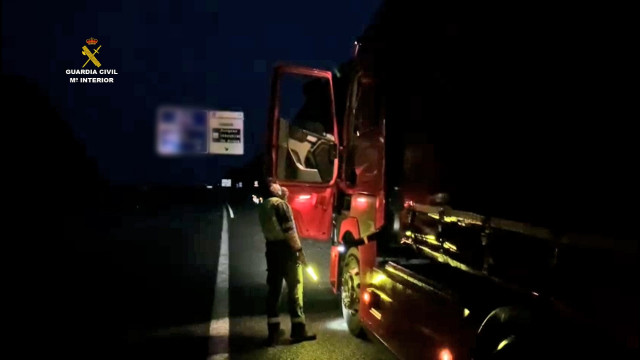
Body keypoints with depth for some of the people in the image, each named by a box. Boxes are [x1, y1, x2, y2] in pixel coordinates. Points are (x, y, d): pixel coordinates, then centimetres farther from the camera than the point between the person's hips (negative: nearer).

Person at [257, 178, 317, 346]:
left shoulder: (263, 207, 13)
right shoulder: (280, 204, -13)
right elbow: (289, 231, -18)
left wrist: (283, 198, 15)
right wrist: (299, 250, -13)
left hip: (272, 249, 8)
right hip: (286, 250, -8)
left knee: (274, 289, 10)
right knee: (295, 288, 0)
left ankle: (273, 331, 13)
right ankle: (298, 330, 4)